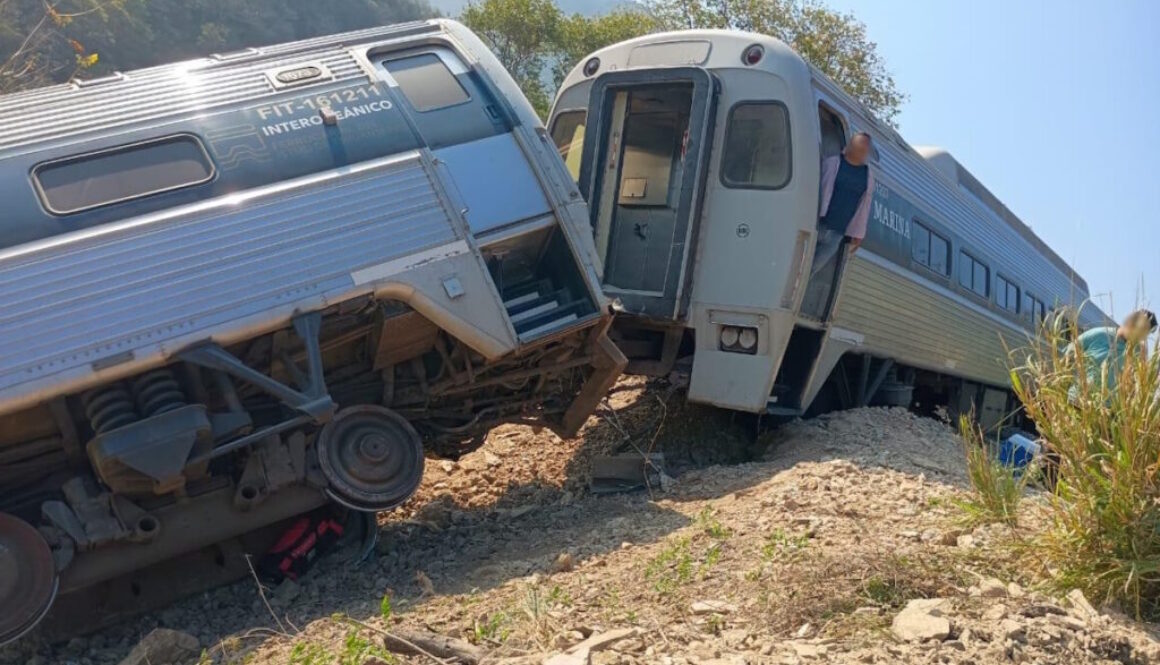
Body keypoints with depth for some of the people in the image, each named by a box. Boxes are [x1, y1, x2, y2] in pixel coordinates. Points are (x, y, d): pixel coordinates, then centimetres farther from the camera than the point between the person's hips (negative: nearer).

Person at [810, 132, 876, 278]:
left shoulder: (868, 176, 12)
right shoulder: (832, 163, 2)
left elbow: (864, 207, 13)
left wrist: (858, 234, 10)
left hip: (836, 235, 3)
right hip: (816, 225, -2)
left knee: (810, 271, 0)